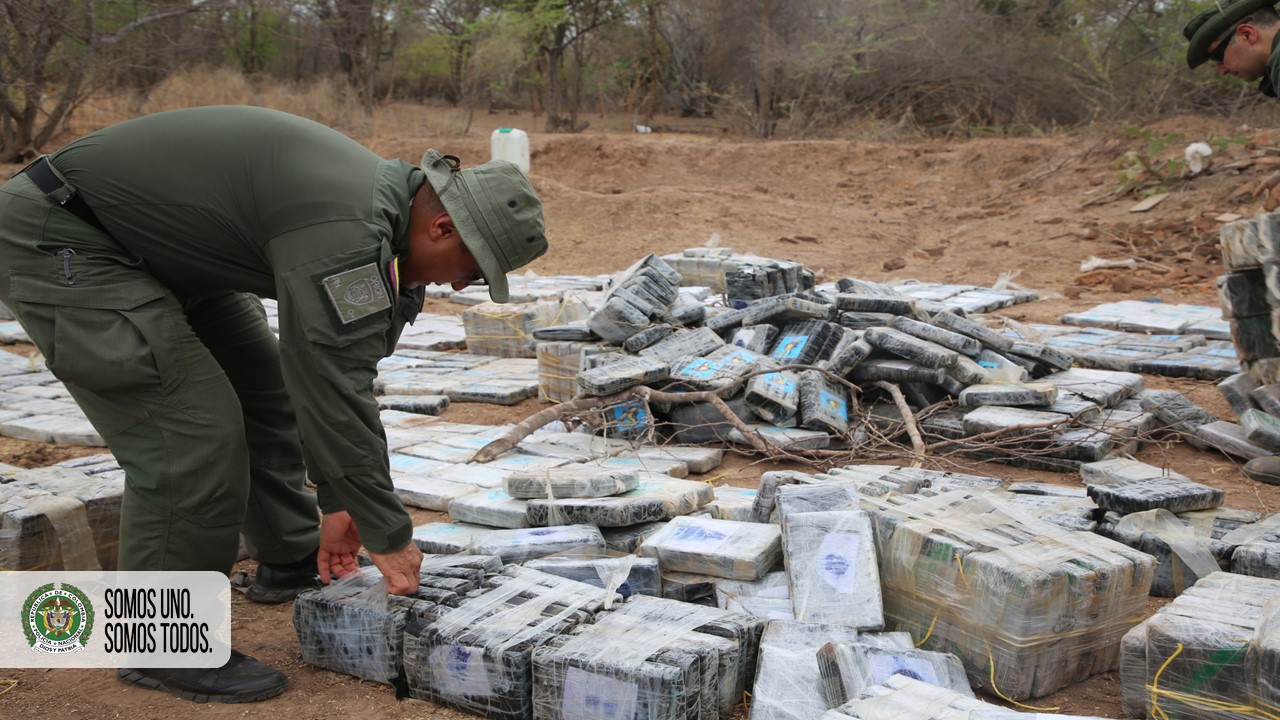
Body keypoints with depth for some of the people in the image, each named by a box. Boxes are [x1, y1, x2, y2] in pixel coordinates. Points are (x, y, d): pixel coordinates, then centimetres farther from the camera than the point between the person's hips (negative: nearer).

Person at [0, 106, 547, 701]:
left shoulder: (379, 203, 2)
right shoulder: (344, 230, -30)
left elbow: (331, 369, 9)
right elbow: (337, 392, -29)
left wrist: (336, 501, 10)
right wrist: (388, 537, -18)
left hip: (156, 245, 11)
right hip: (56, 238, -10)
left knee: (266, 385, 13)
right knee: (192, 428, -16)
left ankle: (290, 563, 30)